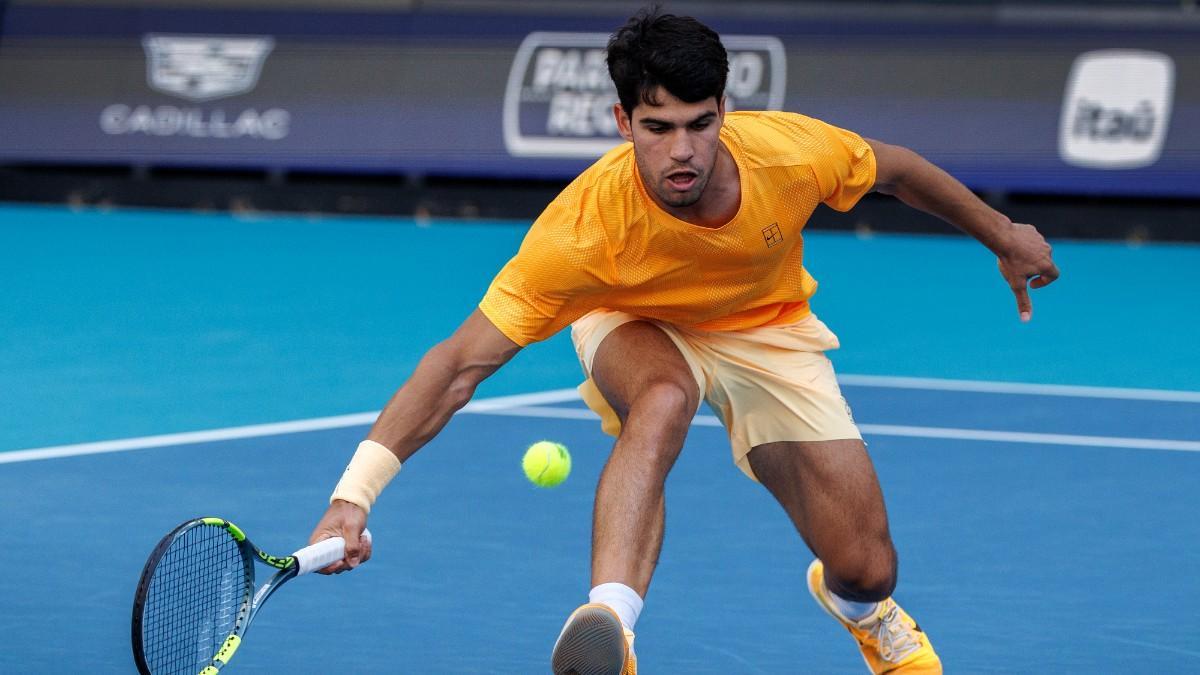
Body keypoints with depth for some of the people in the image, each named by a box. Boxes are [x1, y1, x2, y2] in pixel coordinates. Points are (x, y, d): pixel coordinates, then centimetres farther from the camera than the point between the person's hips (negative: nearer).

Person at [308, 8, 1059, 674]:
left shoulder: (791, 151, -32)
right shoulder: (585, 227, -39)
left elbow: (893, 168, -8)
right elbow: (462, 363, -39)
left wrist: (1003, 234, 7)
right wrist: (355, 493, -49)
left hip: (769, 330, 3)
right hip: (638, 328, -3)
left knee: (867, 569, -3)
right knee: (663, 400, -41)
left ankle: (856, 604, 35)